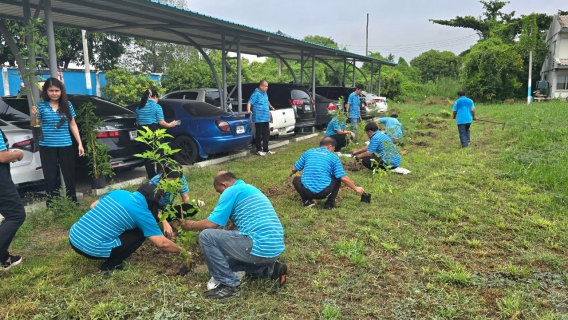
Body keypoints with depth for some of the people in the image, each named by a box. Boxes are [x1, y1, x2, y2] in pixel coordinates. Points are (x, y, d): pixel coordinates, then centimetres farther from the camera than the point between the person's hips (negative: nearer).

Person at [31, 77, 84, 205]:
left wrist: (80, 143, 3)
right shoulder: (41, 105, 0)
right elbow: (33, 125, 7)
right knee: (50, 177, 7)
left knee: (69, 175, 7)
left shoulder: (67, 105, 2)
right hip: (47, 147, 0)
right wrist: (35, 115, -15)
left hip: (65, 146, 0)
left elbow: (73, 125, 6)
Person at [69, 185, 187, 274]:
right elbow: (162, 243, -5)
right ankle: (110, 266, 4)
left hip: (73, 237, 7)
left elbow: (92, 206, 22)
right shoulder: (143, 213, -7)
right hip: (91, 248, -7)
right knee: (140, 233, 7)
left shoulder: (118, 192, 9)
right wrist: (181, 250, 11)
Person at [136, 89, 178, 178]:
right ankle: (160, 174, 6)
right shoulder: (156, 106, -7)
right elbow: (161, 122, -10)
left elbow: (138, 121, 12)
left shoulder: (139, 108, 10)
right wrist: (170, 125, 5)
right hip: (154, 131, -5)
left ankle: (151, 176, 14)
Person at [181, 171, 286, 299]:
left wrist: (191, 225, 13)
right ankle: (271, 269, 14)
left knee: (206, 236, -7)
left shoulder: (232, 191, -4)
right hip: (275, 249, 10)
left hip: (260, 247, -10)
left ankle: (229, 284, 0)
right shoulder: (250, 189, 23)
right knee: (227, 260, 30)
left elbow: (211, 224, -6)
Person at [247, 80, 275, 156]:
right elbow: (249, 102, -20)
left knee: (266, 134, 11)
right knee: (259, 135, -1)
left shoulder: (265, 93, 14)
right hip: (259, 118, -8)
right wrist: (248, 110, -35)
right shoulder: (256, 94, -12)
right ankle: (259, 150, 7)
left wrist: (271, 107, 44)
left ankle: (265, 149, 20)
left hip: (266, 118, 8)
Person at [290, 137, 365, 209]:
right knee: (337, 178, 26)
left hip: (306, 191, 1)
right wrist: (356, 188, 15)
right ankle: (330, 203, 15)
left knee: (296, 179, 32)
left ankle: (307, 201, 13)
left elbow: (294, 169, 16)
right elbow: (343, 178, 1)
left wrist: (292, 173, 41)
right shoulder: (333, 157, 6)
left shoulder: (308, 152, 12)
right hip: (323, 193, -1)